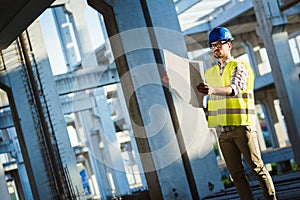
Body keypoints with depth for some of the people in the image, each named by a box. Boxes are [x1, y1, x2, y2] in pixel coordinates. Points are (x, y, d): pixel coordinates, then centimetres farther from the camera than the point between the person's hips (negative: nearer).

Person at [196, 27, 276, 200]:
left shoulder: (239, 67, -2)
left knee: (257, 168, -4)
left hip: (242, 127, -5)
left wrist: (212, 90, -37)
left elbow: (234, 88, -22)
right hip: (222, 131, 6)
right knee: (236, 174, 4)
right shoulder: (210, 73, 17)